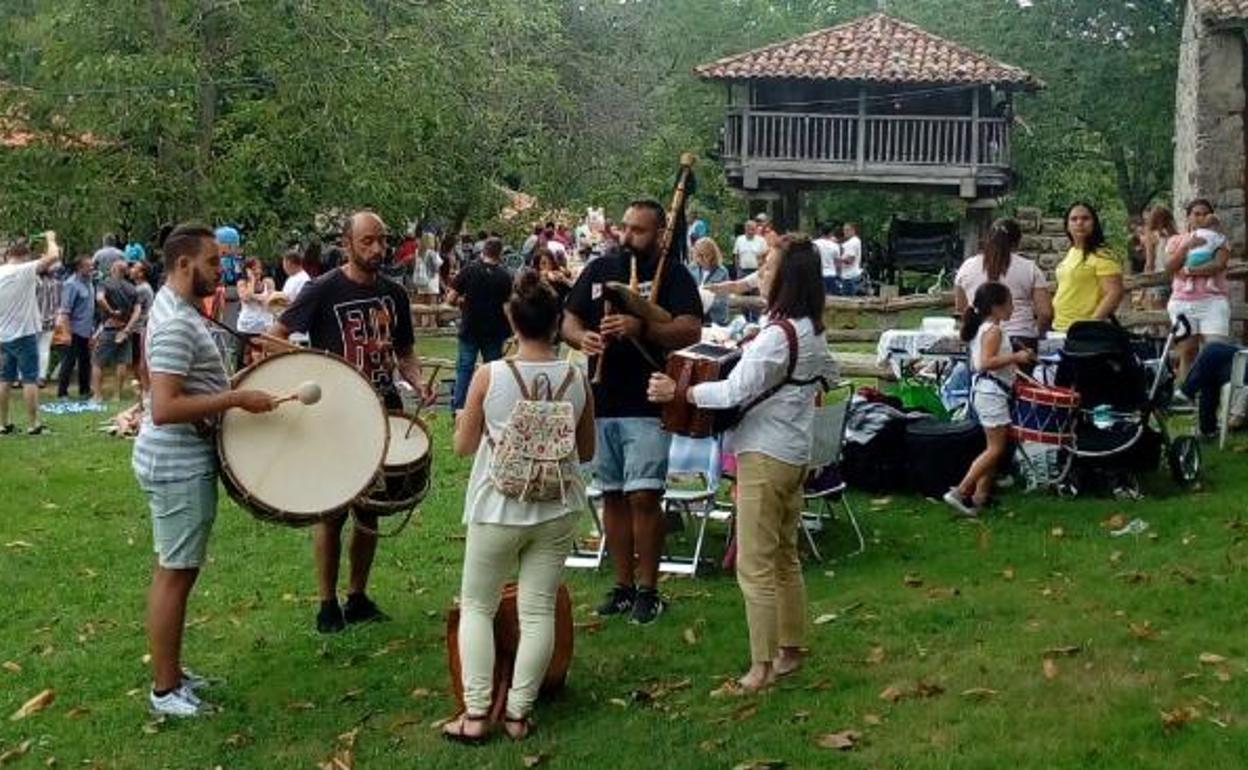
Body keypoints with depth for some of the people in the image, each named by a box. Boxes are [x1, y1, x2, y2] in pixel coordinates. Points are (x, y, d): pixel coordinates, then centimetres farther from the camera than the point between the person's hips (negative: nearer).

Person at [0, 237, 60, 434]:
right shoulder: (24, 271, -14)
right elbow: (53, 256, -16)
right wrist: (51, 239, 0)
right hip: (24, 334, -6)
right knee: (30, 379, -2)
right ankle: (33, 424, -2)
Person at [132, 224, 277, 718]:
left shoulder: (175, 308, 10)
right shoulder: (177, 324, -23)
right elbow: (164, 409, -30)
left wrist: (231, 390, 14)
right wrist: (237, 399, -27)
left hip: (178, 460, 10)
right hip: (179, 465, -10)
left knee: (175, 569, 17)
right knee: (176, 573, -2)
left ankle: (170, 672, 28)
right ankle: (165, 690, 8)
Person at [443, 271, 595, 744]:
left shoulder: (489, 376, -12)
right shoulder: (576, 380, -5)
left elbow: (462, 446, -2)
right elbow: (586, 453, 6)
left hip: (498, 509, -2)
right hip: (556, 510, 2)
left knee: (476, 606, 12)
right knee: (538, 610, 9)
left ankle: (475, 713, 9)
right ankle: (518, 712, 13)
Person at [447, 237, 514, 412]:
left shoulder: (468, 271, -6)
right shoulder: (505, 276, -4)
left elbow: (450, 299, -7)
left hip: (470, 328, 0)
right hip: (495, 330, 0)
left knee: (464, 368, 7)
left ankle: (458, 407, 5)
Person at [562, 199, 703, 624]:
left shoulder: (673, 275, -2)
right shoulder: (598, 269, 12)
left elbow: (691, 331, -13)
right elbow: (568, 320, 13)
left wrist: (640, 327, -26)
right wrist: (582, 338, -10)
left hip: (648, 405, -5)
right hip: (601, 402, 5)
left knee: (644, 495, -8)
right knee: (613, 495, 11)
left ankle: (648, 589, 5)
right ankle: (623, 585, 22)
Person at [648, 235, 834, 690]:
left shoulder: (777, 335, -23)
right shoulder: (812, 330, 6)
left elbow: (735, 392, -26)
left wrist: (676, 391, -16)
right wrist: (752, 355, 19)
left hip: (765, 456, -10)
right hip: (795, 453, 10)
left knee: (755, 565, -3)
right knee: (785, 557, 18)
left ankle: (762, 666, 2)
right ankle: (791, 649, 28)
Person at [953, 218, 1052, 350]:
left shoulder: (967, 266, 7)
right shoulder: (1029, 268, 2)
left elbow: (960, 308, 18)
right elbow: (1046, 313, -2)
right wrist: (1037, 332, 17)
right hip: (1021, 341, -1)